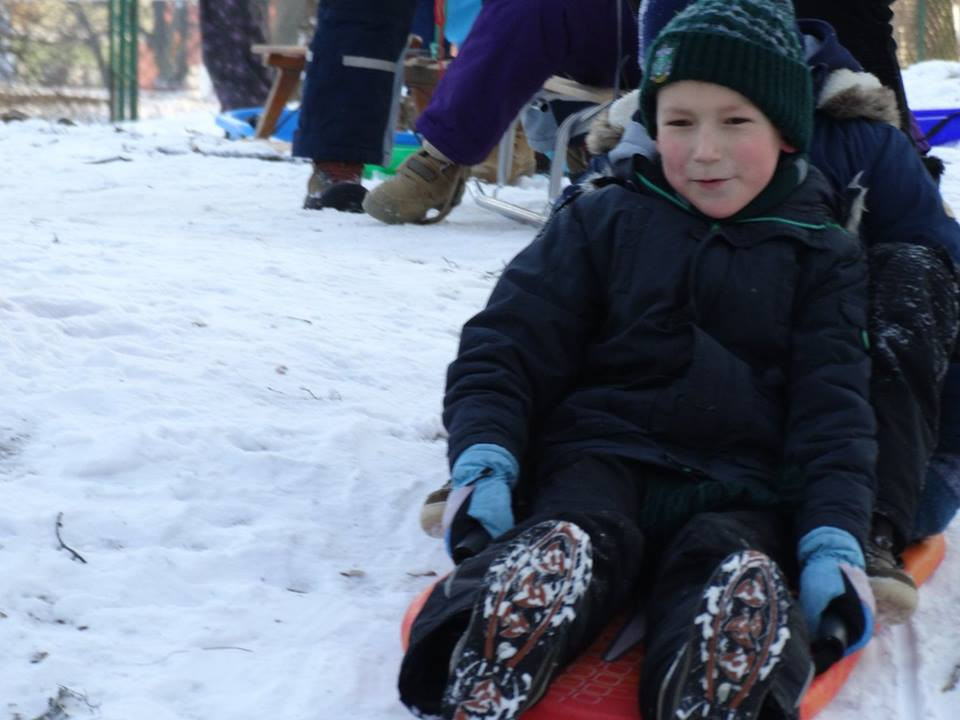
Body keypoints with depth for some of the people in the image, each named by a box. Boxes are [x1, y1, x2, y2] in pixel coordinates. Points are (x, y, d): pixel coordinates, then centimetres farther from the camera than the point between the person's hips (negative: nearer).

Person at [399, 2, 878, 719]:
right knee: (562, 553, -35)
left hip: (743, 492, 1)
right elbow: (506, 348, 8)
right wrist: (483, 461, -11)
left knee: (742, 602, -35)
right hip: (601, 458, 0)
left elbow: (832, 410, 8)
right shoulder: (602, 224, 14)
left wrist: (835, 541, -9)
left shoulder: (824, 258, 15)